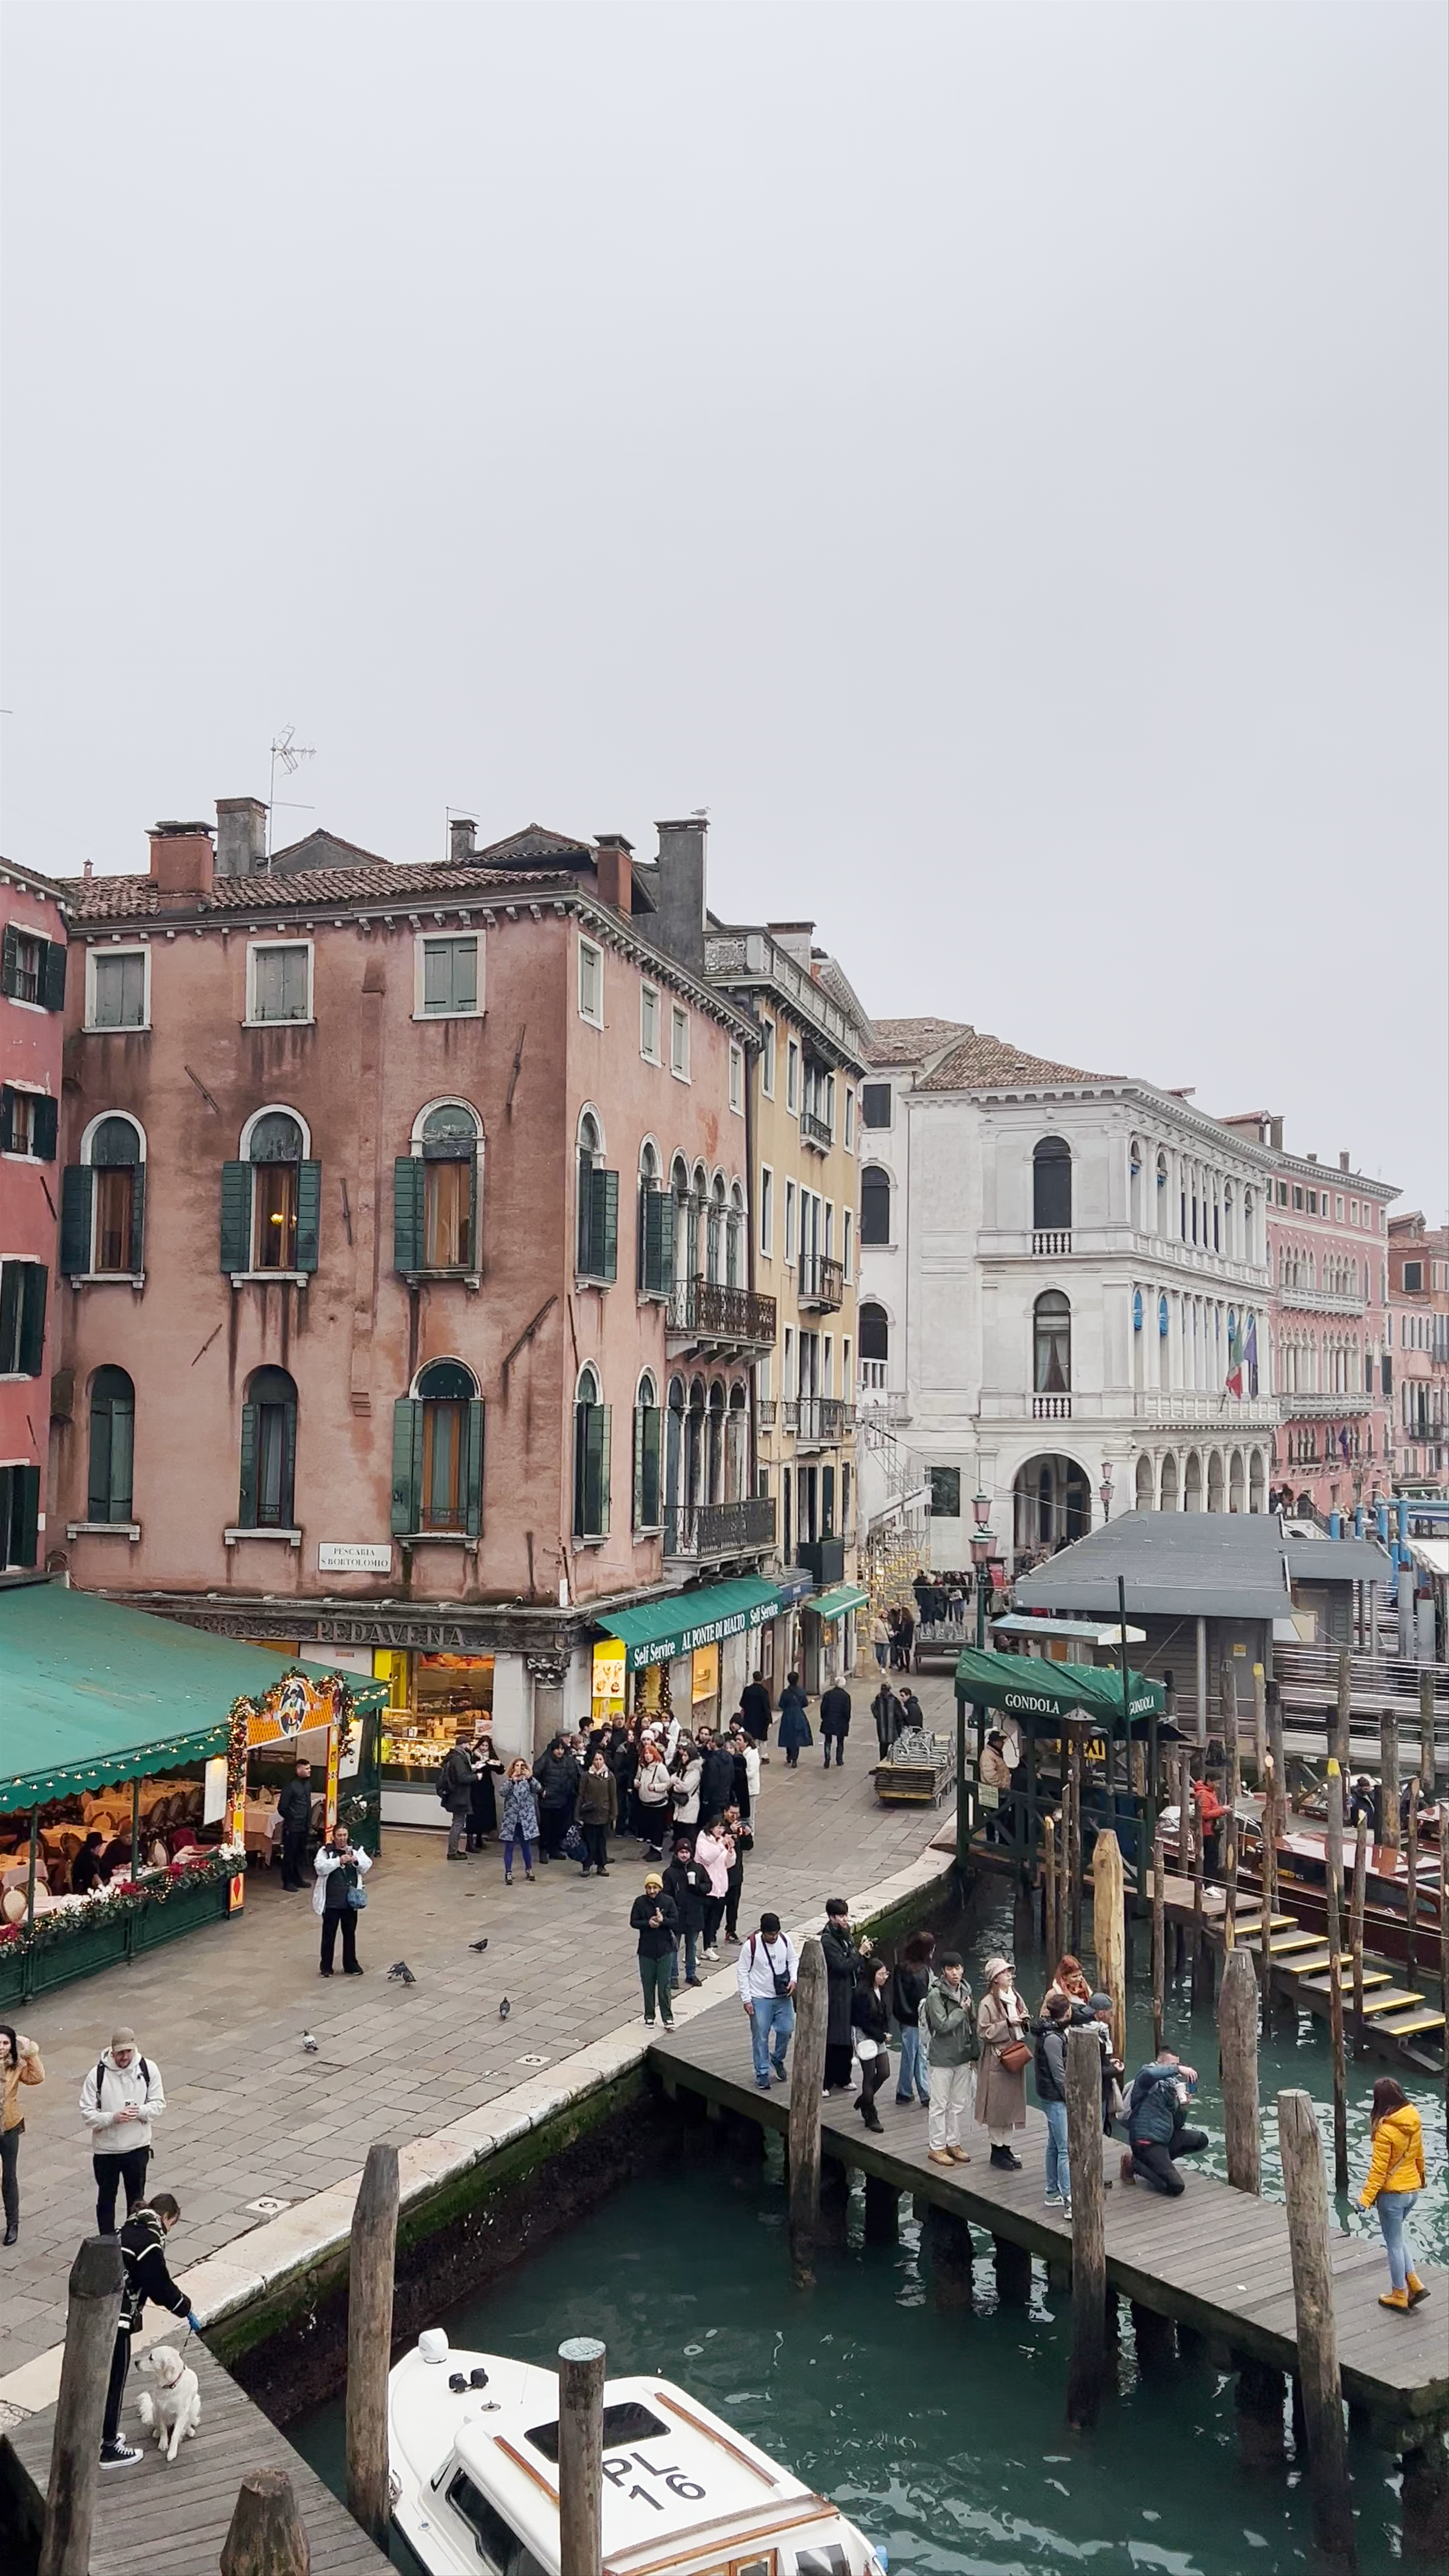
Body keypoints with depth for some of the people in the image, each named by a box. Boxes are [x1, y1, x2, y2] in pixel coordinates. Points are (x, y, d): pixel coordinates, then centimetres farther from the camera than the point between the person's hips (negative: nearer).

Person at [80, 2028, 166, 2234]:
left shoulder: (148, 2069, -10)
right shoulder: (98, 2074, -16)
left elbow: (159, 2104, -3)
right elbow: (87, 2114, -12)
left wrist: (141, 2111, -23)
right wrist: (114, 2118, -28)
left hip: (138, 2147, 1)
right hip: (105, 2149, -1)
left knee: (136, 2198, 17)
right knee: (106, 2198, 15)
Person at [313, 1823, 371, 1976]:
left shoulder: (356, 1849, 3)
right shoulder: (326, 1851, -5)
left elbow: (367, 1866, -5)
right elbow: (320, 1867, -20)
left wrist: (356, 1861, -25)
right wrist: (339, 1861, -29)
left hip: (350, 1901, 3)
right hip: (331, 1901, -3)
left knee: (350, 1933, 13)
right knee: (329, 1933, 7)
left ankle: (351, 1965, 25)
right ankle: (326, 1967, 19)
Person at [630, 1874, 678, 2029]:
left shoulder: (667, 1902, -5)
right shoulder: (640, 1902, -4)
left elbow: (676, 1922, -5)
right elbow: (634, 1922, -3)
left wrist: (663, 1920, -24)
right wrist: (648, 1923, -20)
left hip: (665, 1949, -1)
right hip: (646, 1950, 1)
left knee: (664, 1985, 1)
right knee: (648, 1985, 10)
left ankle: (668, 2017, 10)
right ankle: (649, 2016, 24)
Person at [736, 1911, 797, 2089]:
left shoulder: (785, 1940, -7)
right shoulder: (751, 1945, -18)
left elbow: (793, 1960, 10)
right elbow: (742, 1972, -11)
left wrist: (793, 1979, -7)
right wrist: (746, 1999, -12)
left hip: (783, 1996, 4)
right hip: (760, 1999, -4)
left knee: (786, 2030, 8)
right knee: (761, 2037, 2)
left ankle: (778, 2060, 35)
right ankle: (762, 2074, 17)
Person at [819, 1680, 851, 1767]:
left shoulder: (828, 1694, -4)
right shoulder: (846, 1696, -9)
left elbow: (823, 1708, -3)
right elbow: (847, 1711, -8)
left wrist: (824, 1718, 10)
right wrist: (847, 1721, 5)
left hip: (828, 1723, 1)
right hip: (841, 1724, -1)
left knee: (828, 1742, 10)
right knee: (840, 1743, 14)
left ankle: (827, 1763, 4)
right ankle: (839, 1763, 16)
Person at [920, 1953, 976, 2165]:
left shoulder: (965, 1992, 6)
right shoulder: (935, 1995, -15)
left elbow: (971, 2024, 13)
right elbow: (942, 2026, -22)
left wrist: (974, 2054, 12)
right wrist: (962, 2011, -14)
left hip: (963, 2056, 6)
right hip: (943, 2058, -6)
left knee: (959, 2105, 13)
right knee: (940, 2105, 1)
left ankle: (954, 2144, 25)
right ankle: (937, 2147, 11)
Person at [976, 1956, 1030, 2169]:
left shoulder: (1016, 1997, 8)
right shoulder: (988, 2003, -13)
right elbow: (983, 2032, -16)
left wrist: (1025, 2021, -4)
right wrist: (1007, 2024, -21)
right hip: (997, 2058, -7)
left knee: (1012, 2103, 12)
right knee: (997, 2105, 0)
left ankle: (1006, 2147, 23)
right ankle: (998, 2149, 11)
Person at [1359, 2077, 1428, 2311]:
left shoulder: (1386, 2130, -25)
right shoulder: (1415, 2122, -5)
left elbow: (1379, 2169, -22)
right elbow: (1419, 2155, 11)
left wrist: (1367, 2197, -16)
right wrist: (1421, 2177, 29)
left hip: (1392, 2193, -7)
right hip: (1413, 2189, 7)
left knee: (1394, 2244, 9)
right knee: (1398, 2236, 25)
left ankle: (1399, 2296, 22)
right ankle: (1414, 2283, 21)